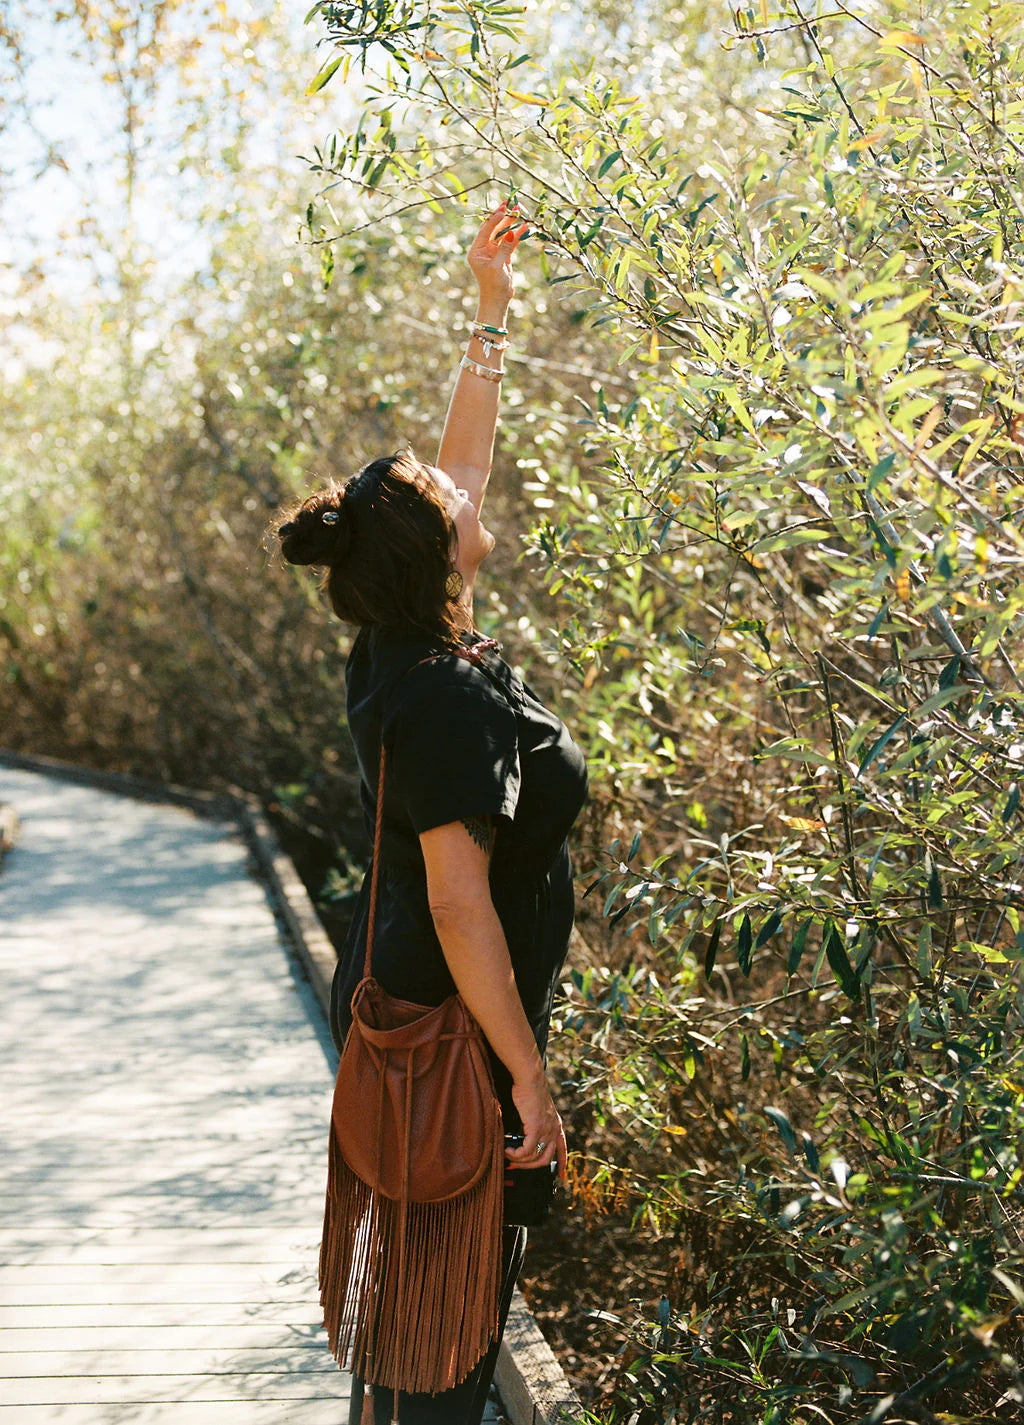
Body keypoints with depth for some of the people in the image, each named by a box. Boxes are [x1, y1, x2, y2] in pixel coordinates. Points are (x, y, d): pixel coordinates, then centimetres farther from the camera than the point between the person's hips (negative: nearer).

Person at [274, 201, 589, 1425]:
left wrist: (492, 312, 19)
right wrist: (527, 1073, -21)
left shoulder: (401, 655, 2)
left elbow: (462, 460, 14)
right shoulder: (449, 702, -25)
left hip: (393, 1000, 10)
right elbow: (459, 901, -26)